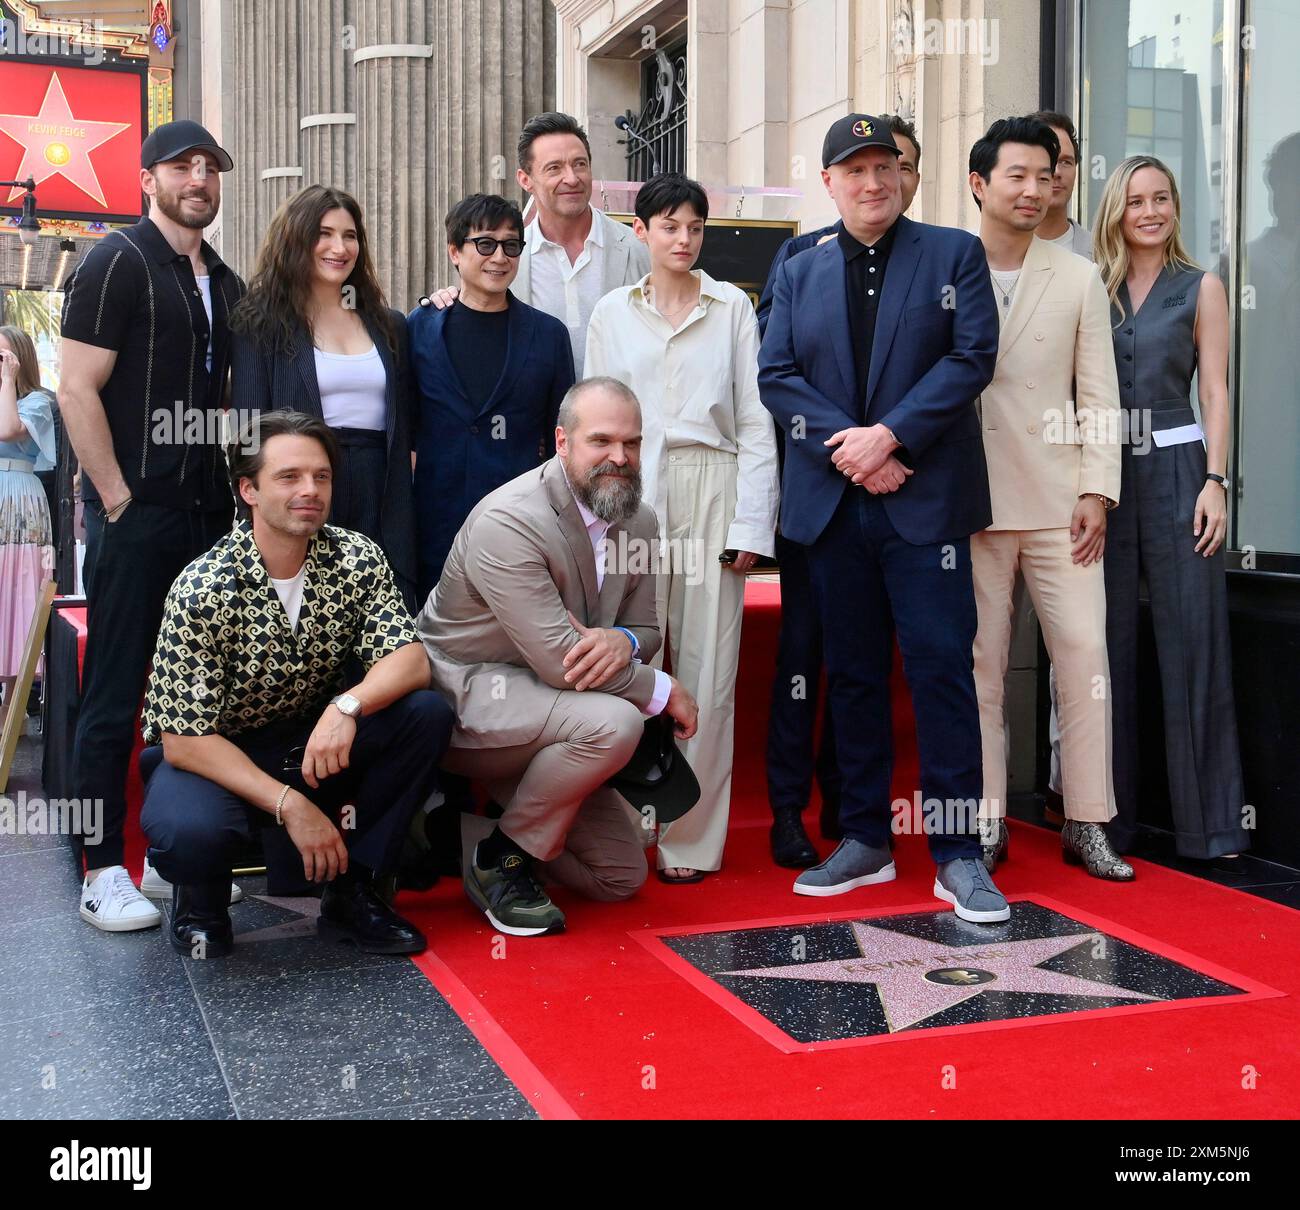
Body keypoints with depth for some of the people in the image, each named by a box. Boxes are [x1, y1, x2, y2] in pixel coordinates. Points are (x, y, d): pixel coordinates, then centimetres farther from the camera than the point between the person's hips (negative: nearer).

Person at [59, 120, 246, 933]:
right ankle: (104, 873, 6)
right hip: (136, 519, -7)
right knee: (116, 694, -1)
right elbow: (77, 389, -11)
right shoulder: (119, 262, -5)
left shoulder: (226, 284, 16)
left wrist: (229, 496, 11)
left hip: (208, 518, 7)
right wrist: (118, 499, -14)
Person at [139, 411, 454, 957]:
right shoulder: (203, 589, -22)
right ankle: (200, 894, 3)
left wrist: (349, 706, -38)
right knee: (191, 829, -38)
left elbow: (410, 660, -17)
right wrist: (288, 804, -29)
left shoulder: (356, 558, -10)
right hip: (212, 751, -4)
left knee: (426, 713, -22)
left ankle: (350, 891, -6)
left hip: (316, 740, 4)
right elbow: (183, 739, -21)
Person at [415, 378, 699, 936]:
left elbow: (646, 629, 8)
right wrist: (664, 690, -16)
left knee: (622, 877, 5)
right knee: (613, 721, -34)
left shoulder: (638, 521, 2)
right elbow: (558, 659, -28)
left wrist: (622, 641, -19)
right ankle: (500, 858, -12)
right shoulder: (508, 521, -23)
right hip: (464, 694, -8)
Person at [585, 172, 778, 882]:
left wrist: (750, 523, -3)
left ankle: (692, 840, 9)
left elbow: (754, 421, 5)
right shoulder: (613, 312, 11)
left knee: (706, 670, -1)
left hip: (711, 494, -1)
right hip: (632, 495, 1)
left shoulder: (732, 307, 8)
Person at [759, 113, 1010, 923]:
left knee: (942, 668, -6)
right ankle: (866, 840, 20)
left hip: (926, 498, -3)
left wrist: (890, 435, -15)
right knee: (853, 673, 9)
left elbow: (973, 356, -5)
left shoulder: (955, 254, 6)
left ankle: (958, 854, 2)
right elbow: (775, 375, 4)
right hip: (833, 504, 3)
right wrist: (844, 446, -11)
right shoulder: (800, 274, 14)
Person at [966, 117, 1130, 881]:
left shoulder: (1079, 279, 9)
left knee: (1086, 652, -2)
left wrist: (1097, 492, -3)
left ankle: (1087, 822, 9)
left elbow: (1098, 395, 6)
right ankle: (986, 823, 13)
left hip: (1058, 499, 1)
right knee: (979, 661, 4)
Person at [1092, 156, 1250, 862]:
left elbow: (1213, 393, 2)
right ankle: (1109, 818, 13)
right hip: (1103, 475, 2)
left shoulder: (1200, 289, 7)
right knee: (1108, 646, 5)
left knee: (1190, 642, -3)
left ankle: (1208, 822, 4)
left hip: (1175, 468, -2)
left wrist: (1215, 481, -10)